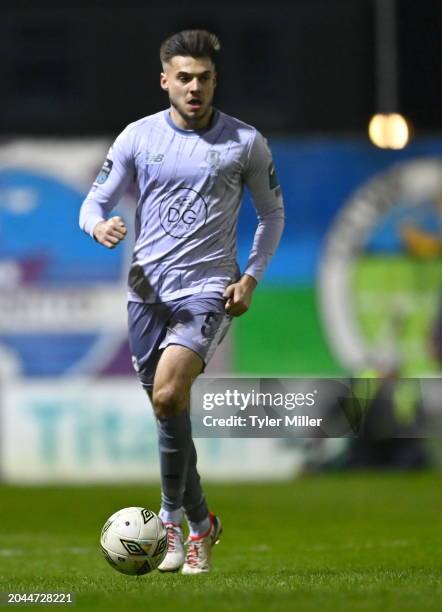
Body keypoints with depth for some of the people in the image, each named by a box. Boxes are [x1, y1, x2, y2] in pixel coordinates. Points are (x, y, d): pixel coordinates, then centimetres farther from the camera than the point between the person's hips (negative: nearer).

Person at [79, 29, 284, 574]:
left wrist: (251, 276, 0)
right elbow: (94, 202, 7)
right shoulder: (138, 137, 3)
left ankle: (173, 517, -11)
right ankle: (200, 524, 24)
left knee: (168, 393, -24)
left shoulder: (245, 142, 1)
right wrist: (99, 225, -17)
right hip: (148, 291, 3)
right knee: (168, 413, 6)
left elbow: (272, 212, 13)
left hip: (209, 291, -3)